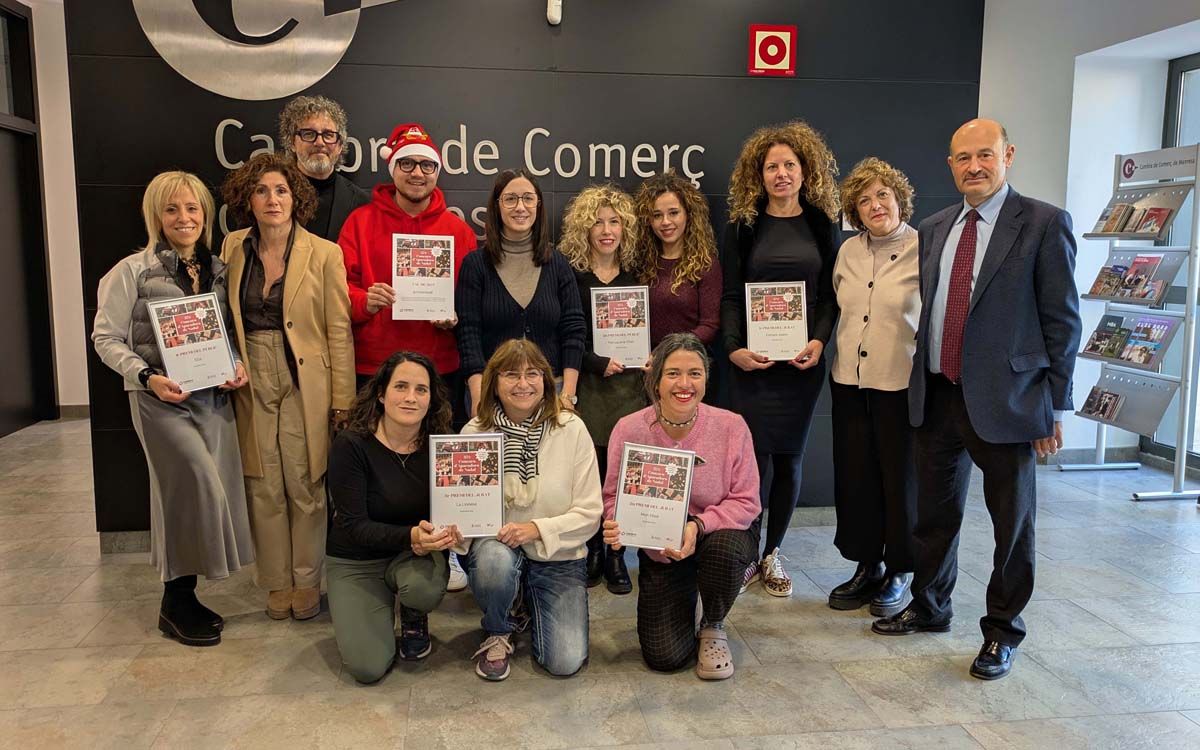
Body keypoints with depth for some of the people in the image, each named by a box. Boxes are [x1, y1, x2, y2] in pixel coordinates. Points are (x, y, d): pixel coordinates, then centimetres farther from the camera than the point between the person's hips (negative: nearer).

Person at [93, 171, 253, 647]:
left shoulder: (218, 271, 10)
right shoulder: (133, 270, -4)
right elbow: (107, 338, -4)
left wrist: (237, 365, -3)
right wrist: (148, 376, -17)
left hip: (214, 396, 5)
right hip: (161, 399, -5)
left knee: (214, 491, 4)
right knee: (198, 486, -13)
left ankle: (181, 597, 22)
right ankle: (177, 604, 6)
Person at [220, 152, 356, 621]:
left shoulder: (324, 254, -5)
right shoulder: (233, 248, 6)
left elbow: (339, 331, -5)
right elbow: (224, 318, 15)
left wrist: (342, 400, -7)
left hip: (304, 385, -3)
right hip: (252, 384, 3)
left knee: (305, 488, 3)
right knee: (263, 489, 9)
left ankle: (307, 582, 20)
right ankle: (277, 582, 24)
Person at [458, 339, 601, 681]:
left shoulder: (571, 429, -9)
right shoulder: (474, 433, -6)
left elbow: (589, 514, -9)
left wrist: (538, 529, -23)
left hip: (558, 559, 0)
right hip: (497, 548, 0)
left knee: (565, 662, -13)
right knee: (495, 559, -37)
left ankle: (529, 604, 23)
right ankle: (497, 632, -1)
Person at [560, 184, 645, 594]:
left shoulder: (636, 273, 13)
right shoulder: (571, 274, 2)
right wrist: (600, 363, -11)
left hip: (630, 382, 2)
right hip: (587, 383, -2)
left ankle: (616, 556, 11)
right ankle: (590, 552, 13)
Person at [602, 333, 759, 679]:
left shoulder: (731, 426, -14)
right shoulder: (628, 430, -12)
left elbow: (746, 501, -12)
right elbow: (614, 496, -3)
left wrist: (698, 526, -28)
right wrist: (616, 524, -27)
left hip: (718, 536, 0)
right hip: (658, 553, 0)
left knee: (725, 547, -38)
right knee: (664, 657, -12)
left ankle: (713, 628, -3)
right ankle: (681, 605, 27)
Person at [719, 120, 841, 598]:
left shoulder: (820, 224, 8)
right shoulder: (743, 225, 4)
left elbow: (829, 294, 6)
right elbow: (731, 296, 1)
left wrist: (819, 341, -10)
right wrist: (734, 347, -13)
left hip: (803, 360, 2)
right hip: (752, 360, -2)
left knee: (789, 456, 6)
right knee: (756, 456, -6)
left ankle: (772, 554, 20)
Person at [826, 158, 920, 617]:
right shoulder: (848, 251, 8)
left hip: (902, 384, -5)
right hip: (849, 379, 5)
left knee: (900, 477, 6)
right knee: (854, 475, 11)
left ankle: (899, 572, 24)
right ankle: (868, 566, 27)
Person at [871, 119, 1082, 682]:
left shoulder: (1045, 224, -6)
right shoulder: (932, 230, 10)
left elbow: (1062, 320, -6)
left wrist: (1054, 406, -8)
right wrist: (921, 379, 8)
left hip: (1004, 401, -5)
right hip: (936, 397, 5)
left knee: (1012, 521, 9)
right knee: (935, 513, 17)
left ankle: (1002, 630, 27)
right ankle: (929, 607, 36)